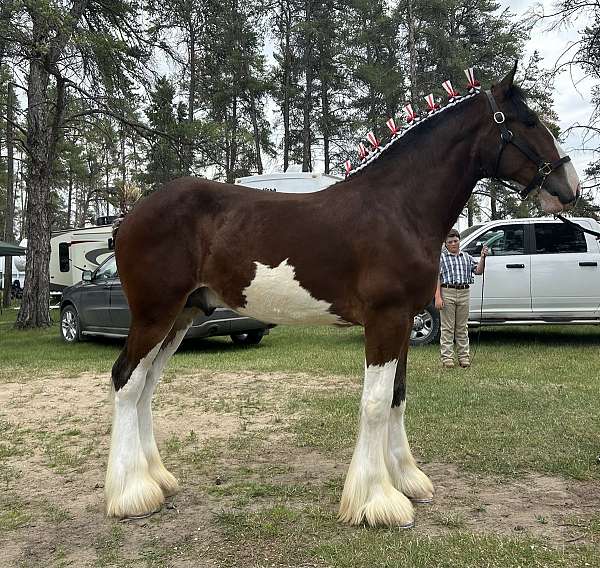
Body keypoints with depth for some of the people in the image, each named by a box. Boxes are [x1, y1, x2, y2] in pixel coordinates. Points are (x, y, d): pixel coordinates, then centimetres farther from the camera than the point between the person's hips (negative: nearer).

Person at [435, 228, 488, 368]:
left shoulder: (466, 257, 16)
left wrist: (483, 257, -6)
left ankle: (464, 356, 15)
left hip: (464, 293, 4)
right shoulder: (441, 257, 4)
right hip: (447, 292, -4)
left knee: (462, 327, 9)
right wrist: (437, 297, -13)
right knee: (447, 327, -1)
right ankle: (447, 357, 2)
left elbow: (478, 271, 10)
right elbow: (437, 278, -3)